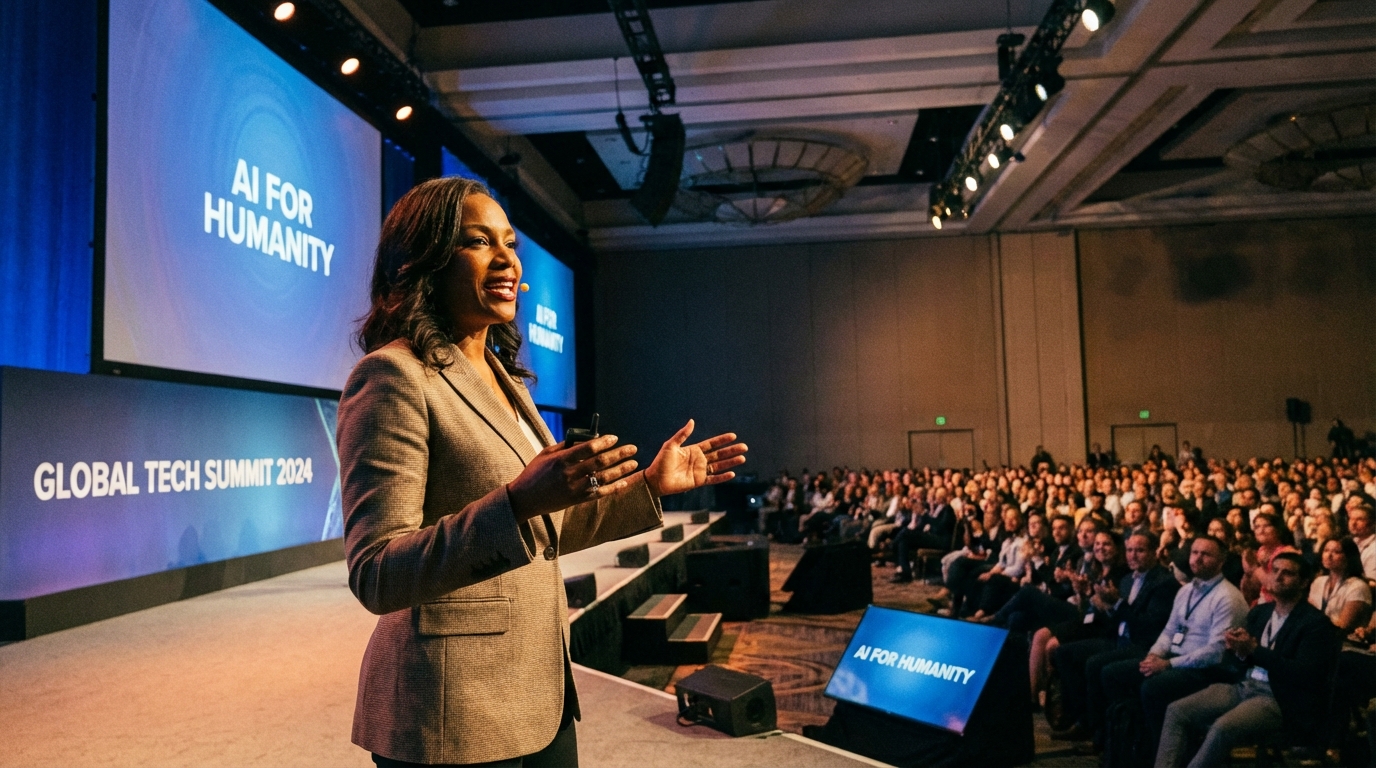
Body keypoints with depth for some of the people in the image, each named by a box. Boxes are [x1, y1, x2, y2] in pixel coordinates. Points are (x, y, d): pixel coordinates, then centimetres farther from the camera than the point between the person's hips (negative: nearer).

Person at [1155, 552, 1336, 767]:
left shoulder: (1315, 623, -3)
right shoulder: (1259, 612, 16)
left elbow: (1305, 674, -15)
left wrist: (1255, 650, -17)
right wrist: (1238, 650, -8)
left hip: (1280, 700, -7)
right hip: (1242, 686, 7)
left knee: (1223, 728, -33)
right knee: (1177, 711, -12)